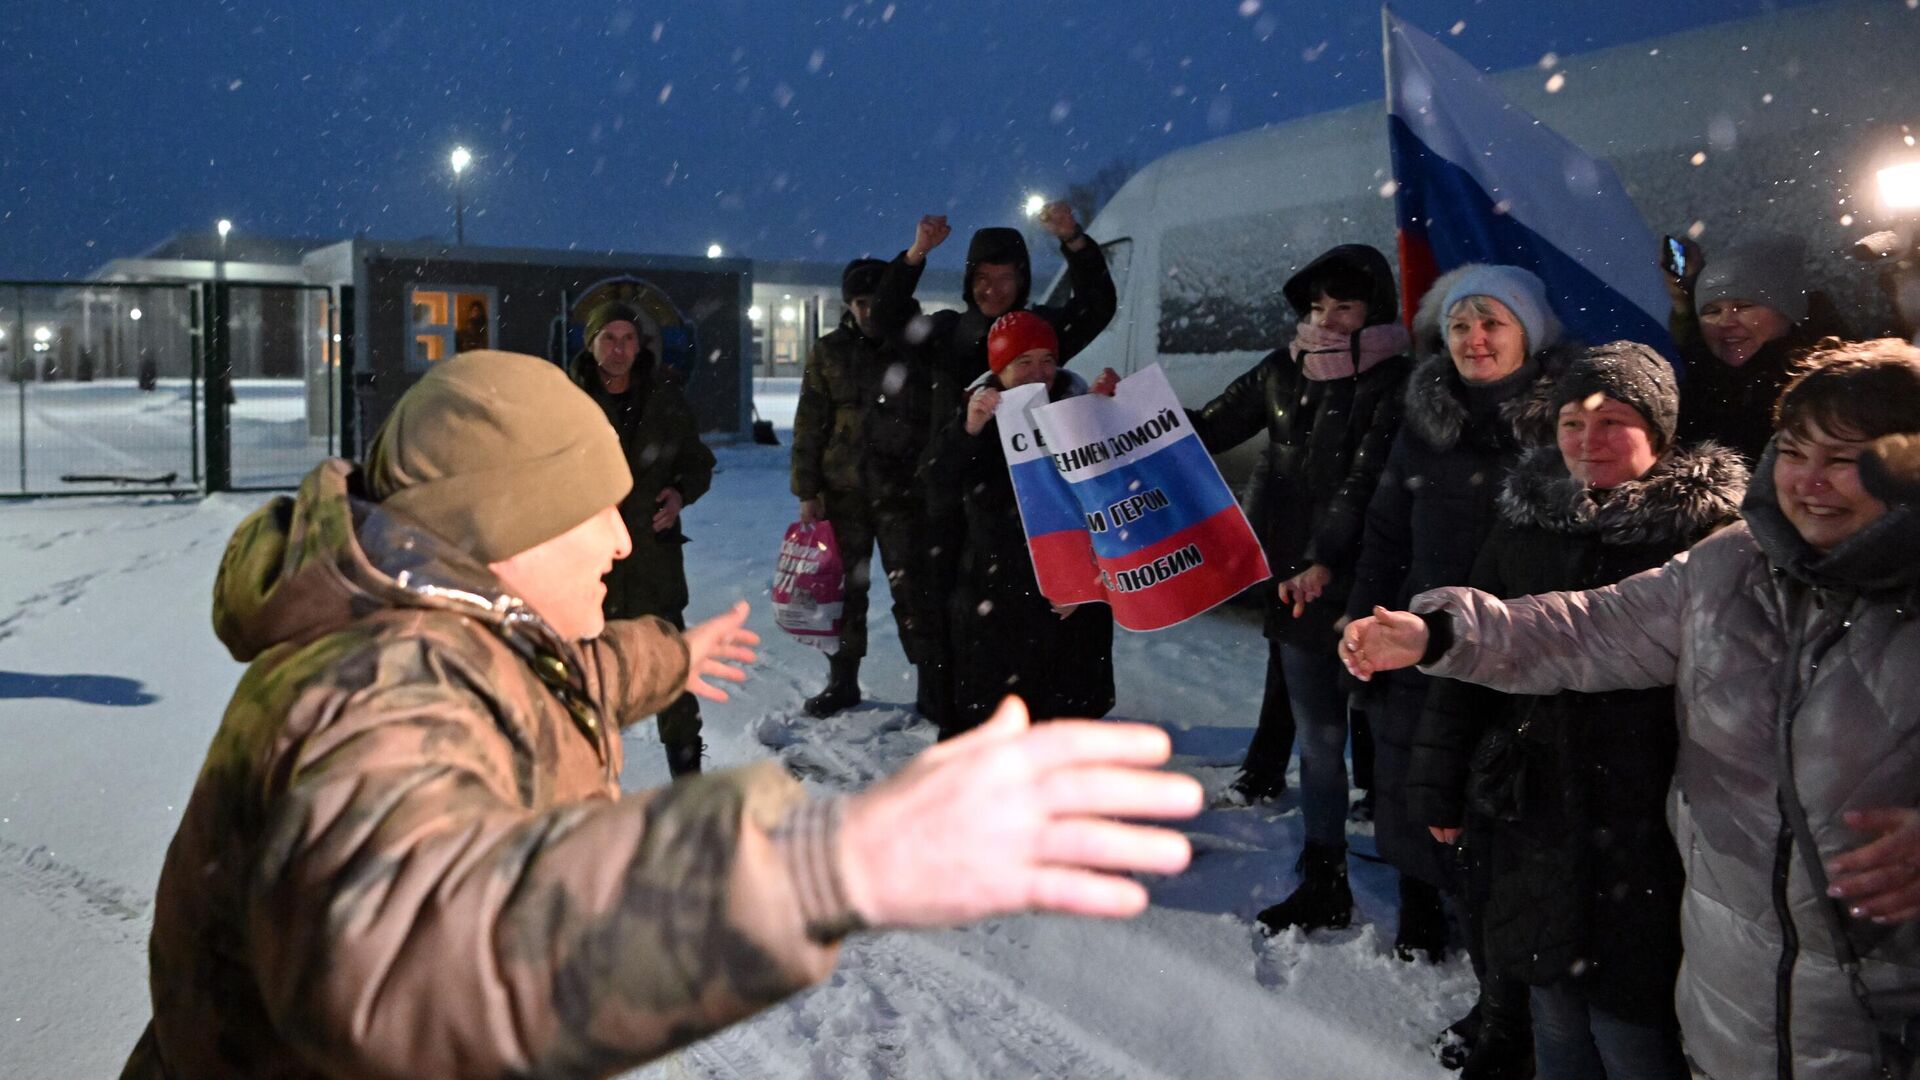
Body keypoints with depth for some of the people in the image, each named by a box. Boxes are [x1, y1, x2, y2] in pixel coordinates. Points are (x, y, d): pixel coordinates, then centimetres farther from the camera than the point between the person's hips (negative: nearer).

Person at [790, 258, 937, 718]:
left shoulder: (917, 349, 3)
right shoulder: (829, 353, 6)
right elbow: (809, 425, 5)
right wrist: (807, 491, 0)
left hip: (904, 492, -2)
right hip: (842, 490, 2)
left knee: (913, 589, -3)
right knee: (844, 586, 9)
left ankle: (932, 684, 5)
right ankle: (842, 680, 22)